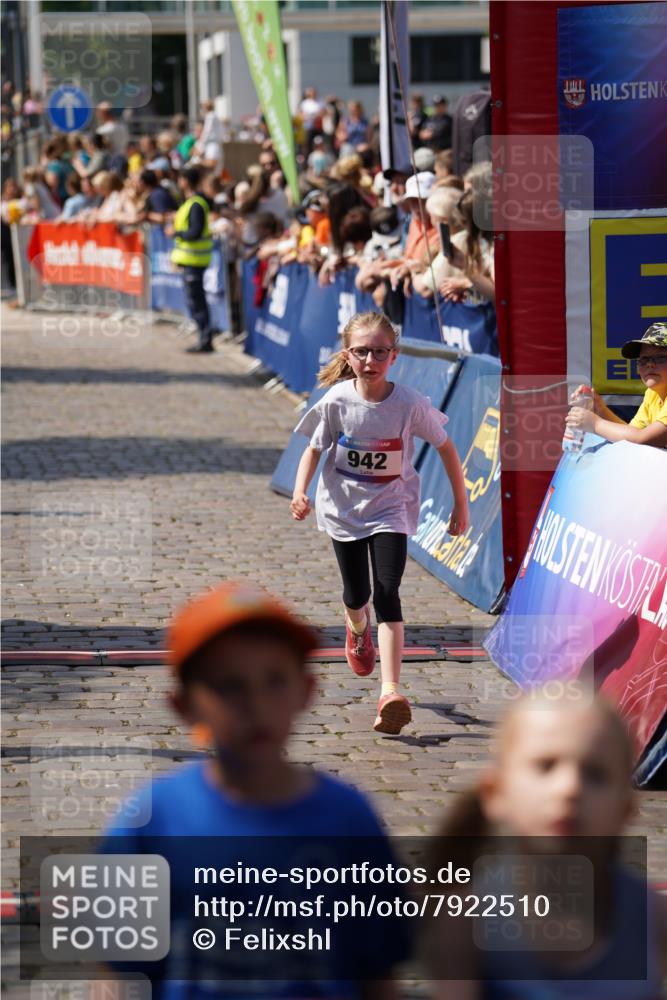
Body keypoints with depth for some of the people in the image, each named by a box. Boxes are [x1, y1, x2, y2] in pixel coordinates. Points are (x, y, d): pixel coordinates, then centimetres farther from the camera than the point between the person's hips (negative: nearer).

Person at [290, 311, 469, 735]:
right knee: (357, 595, 10)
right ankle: (358, 628, 51)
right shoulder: (336, 402, -15)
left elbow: (445, 447, -4)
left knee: (388, 593, -15)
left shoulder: (410, 404, -17)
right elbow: (314, 449, -3)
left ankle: (391, 691, -20)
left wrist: (461, 504, 1)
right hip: (343, 506, 1)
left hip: (391, 509, -1)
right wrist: (300, 492, -21)